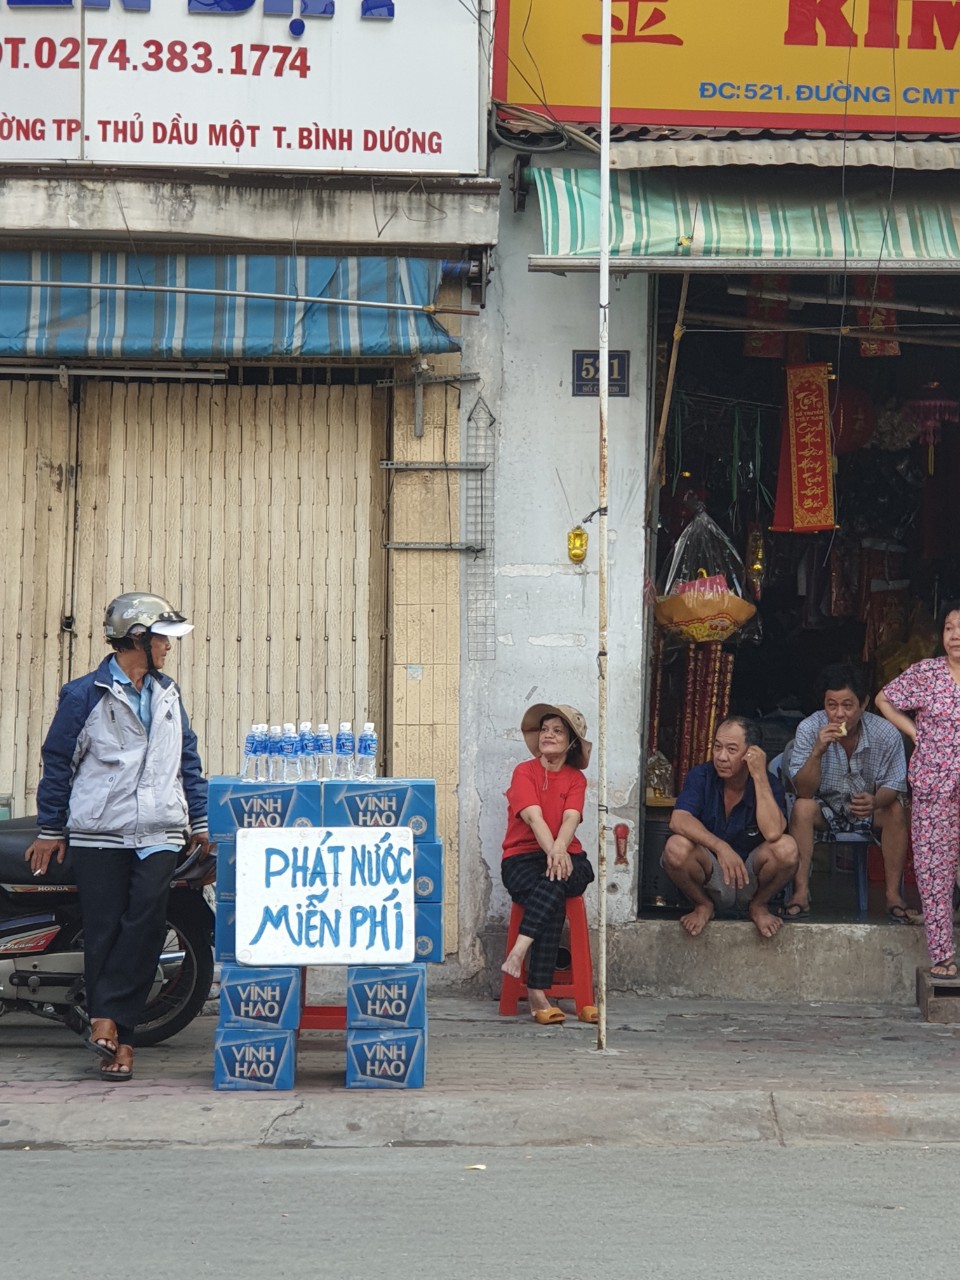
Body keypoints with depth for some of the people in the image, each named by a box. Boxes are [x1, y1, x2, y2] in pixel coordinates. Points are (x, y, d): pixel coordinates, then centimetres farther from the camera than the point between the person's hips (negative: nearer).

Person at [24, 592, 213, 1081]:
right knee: (103, 931, -2)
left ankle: (108, 1019, -11)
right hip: (98, 834, -3)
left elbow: (188, 761, 21)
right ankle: (117, 1037, 7)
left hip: (159, 834, 3)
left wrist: (200, 822, 18)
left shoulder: (168, 695, 16)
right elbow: (58, 762, 3)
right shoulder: (84, 695, 0)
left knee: (145, 920, -16)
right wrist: (50, 830, 4)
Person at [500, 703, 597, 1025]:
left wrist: (560, 849, -31)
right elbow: (533, 817, -14)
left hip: (565, 855, 2)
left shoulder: (575, 778, 11)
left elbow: (571, 818, -8)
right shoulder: (524, 772, 4)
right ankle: (537, 993, -38)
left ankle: (519, 951, -43)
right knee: (554, 901, -33)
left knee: (556, 881, -36)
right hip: (523, 857, -2)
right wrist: (551, 850, -32)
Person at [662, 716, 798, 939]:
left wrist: (759, 775, -28)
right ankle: (703, 905, 1)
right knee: (676, 847, -30)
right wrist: (720, 847, -40)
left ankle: (759, 906, 2)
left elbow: (773, 832, -30)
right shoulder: (701, 776, -9)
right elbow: (678, 821, -26)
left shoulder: (768, 784, -11)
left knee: (786, 848, -29)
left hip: (752, 880, 0)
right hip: (709, 879, 0)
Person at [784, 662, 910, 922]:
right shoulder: (809, 729, -20)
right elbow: (803, 791, -22)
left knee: (897, 811, -28)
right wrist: (817, 751, -39)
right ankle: (800, 893, -26)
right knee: (802, 808, -30)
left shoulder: (886, 734, -18)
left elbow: (895, 786, -12)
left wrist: (875, 801, -36)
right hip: (825, 809, -1)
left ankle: (894, 895, -20)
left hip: (868, 810, 1)